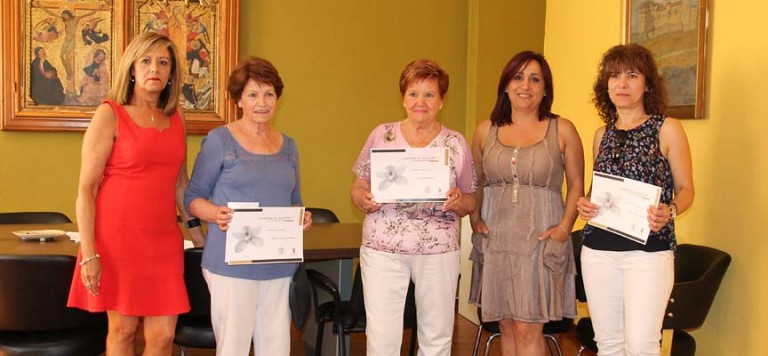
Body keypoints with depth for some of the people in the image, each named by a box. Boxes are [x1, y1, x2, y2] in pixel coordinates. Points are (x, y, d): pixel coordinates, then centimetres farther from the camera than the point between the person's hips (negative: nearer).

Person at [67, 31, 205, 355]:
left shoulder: (175, 120, 12)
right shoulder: (110, 114, -3)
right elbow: (86, 188, -7)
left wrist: (199, 236, 19)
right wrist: (89, 253, -13)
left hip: (164, 241, 4)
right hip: (118, 237, -4)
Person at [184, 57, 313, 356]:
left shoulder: (287, 146, 14)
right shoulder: (219, 140, -1)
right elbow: (193, 197, 0)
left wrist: (302, 217, -1)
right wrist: (216, 214, -20)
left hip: (279, 263, 5)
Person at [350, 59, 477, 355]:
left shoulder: (457, 143, 5)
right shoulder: (381, 135, 5)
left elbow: (470, 203, 9)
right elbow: (357, 189, 9)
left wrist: (458, 202, -13)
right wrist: (363, 199, -13)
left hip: (439, 250, 1)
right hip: (382, 247, 0)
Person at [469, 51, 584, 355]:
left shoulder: (562, 130, 2)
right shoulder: (486, 131, 9)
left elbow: (577, 184, 4)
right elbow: (475, 182, 17)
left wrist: (565, 226, -8)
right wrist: (474, 218, 4)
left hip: (541, 239, -3)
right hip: (496, 237, 3)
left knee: (527, 328, -6)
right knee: (507, 326, 8)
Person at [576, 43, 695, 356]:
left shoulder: (667, 129, -1)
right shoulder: (602, 134, 12)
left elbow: (686, 189, 2)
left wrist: (669, 211, -19)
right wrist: (585, 204, -2)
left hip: (648, 251, -4)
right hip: (598, 250, 5)